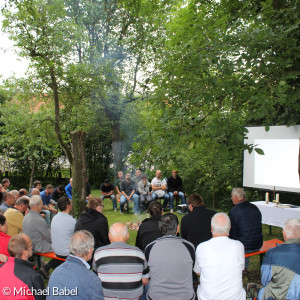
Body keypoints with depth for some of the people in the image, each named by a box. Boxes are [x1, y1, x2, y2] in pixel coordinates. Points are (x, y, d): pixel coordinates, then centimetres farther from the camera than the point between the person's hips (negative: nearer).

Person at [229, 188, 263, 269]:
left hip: (244, 247, -6)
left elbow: (231, 234, -13)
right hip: (258, 246, 6)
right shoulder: (255, 208, 2)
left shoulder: (233, 211, -17)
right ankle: (245, 267, 41)